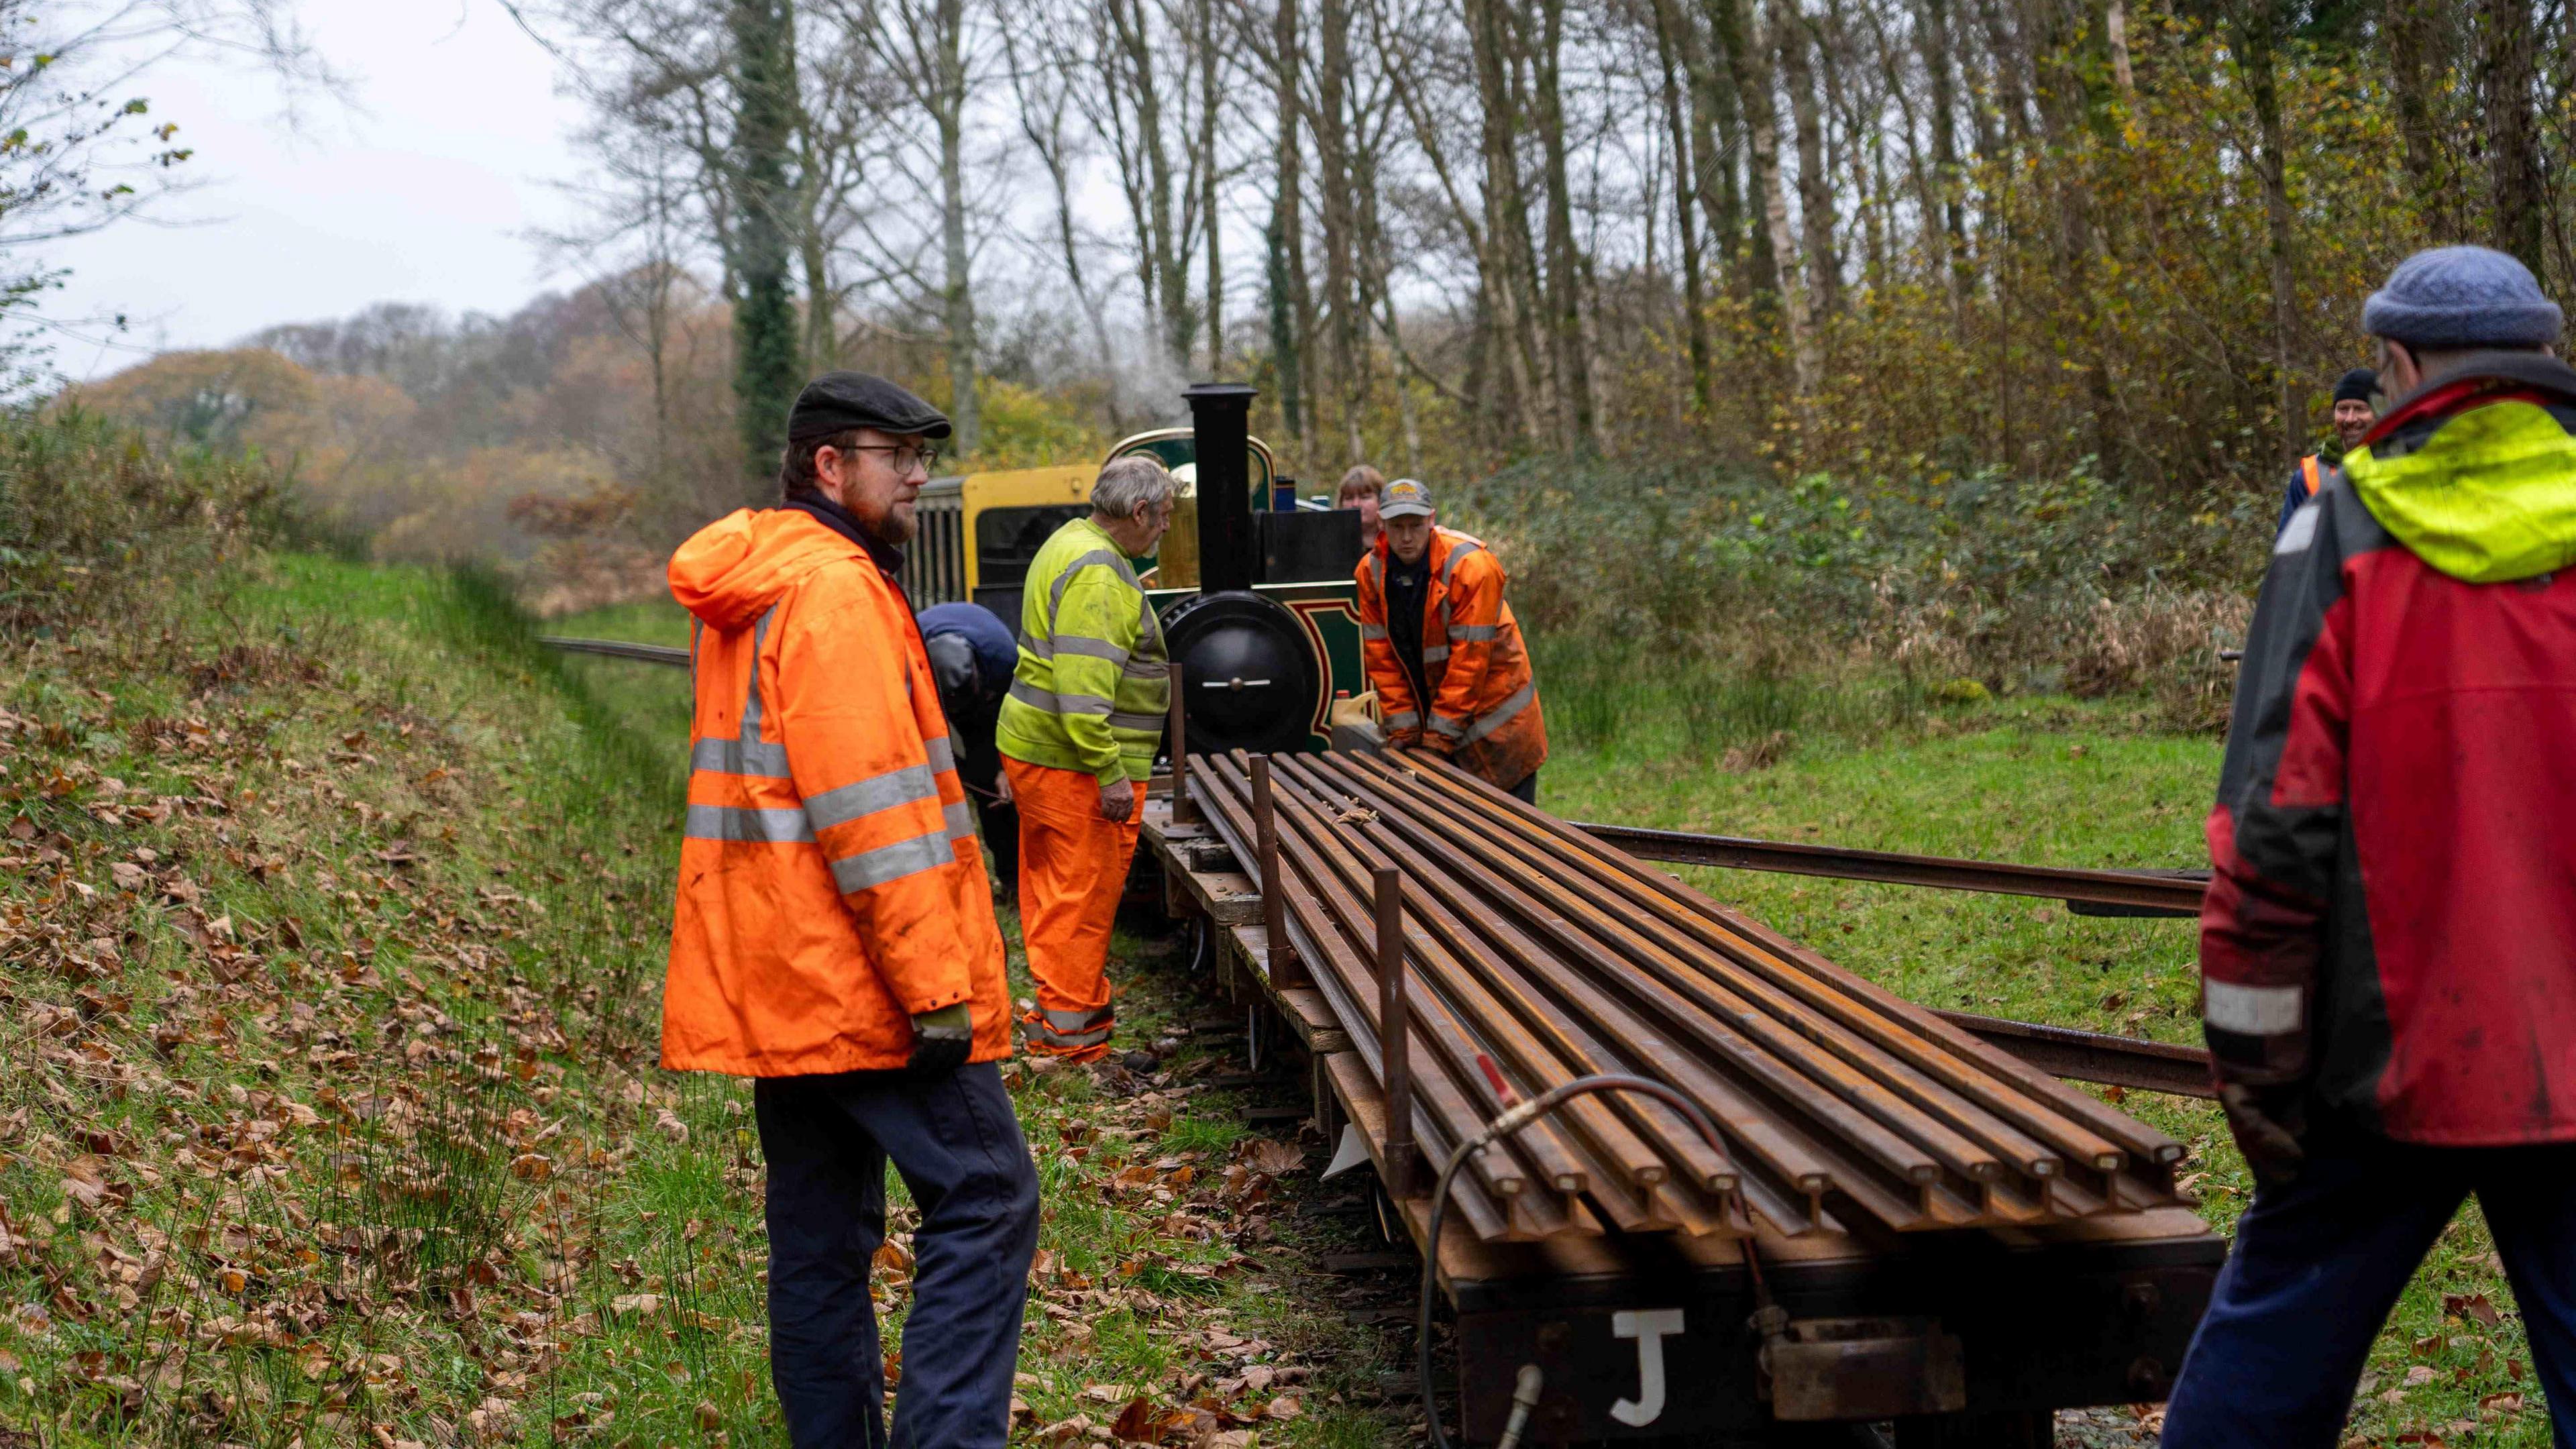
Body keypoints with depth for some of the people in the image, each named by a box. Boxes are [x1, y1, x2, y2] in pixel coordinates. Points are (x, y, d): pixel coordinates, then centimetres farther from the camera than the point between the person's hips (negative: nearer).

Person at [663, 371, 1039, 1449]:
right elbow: (870, 805, -20)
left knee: (821, 1234, 13)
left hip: (773, 982, 10)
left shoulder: (740, 588, 17)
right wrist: (937, 986, -20)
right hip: (859, 978, -10)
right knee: (983, 1200, -6)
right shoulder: (835, 588, -14)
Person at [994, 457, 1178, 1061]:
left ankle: (1064, 1004, 25)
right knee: (1086, 892, -5)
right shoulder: (1098, 573, -18)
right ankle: (1068, 1026, 0)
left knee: (1053, 887, 16)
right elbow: (1084, 684, -26)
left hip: (1034, 746, 11)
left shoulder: (1073, 543, 17)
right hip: (1073, 762, -11)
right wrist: (1110, 772, -26)